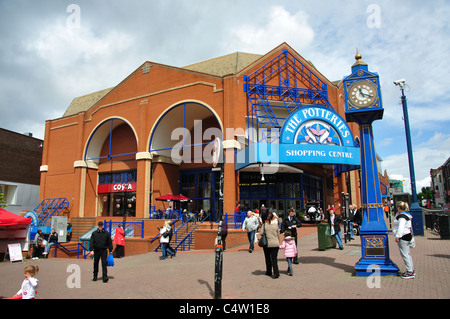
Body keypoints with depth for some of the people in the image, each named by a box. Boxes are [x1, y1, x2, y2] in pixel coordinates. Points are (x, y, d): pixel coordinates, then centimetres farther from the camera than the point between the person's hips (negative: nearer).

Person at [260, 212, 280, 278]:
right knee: (274, 259, 2)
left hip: (267, 244, -1)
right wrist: (278, 242, 19)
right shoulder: (276, 225, 0)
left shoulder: (264, 225, -6)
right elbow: (278, 235, 7)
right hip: (275, 244, 1)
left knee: (268, 259, 15)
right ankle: (276, 273, -9)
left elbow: (261, 233, -11)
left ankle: (269, 272, 26)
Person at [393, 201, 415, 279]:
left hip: (403, 237, -11)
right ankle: (411, 270, 27)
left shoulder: (402, 216, -19)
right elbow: (397, 220, 27)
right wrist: (397, 214, 16)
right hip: (407, 236, 11)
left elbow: (401, 227, -27)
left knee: (405, 254, -6)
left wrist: (397, 236, -25)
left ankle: (410, 272, -2)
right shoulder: (406, 214, 14)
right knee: (407, 254, 18)